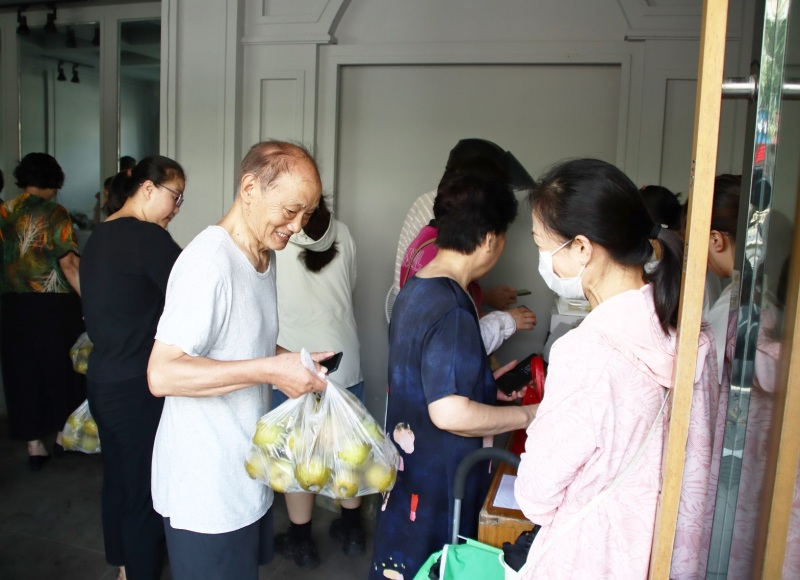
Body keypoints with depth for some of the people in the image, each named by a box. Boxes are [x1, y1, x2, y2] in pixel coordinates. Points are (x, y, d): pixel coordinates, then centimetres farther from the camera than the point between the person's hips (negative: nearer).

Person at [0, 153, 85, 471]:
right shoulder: (54, 214, -11)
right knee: (62, 368, 13)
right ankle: (62, 431, 25)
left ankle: (34, 445, 16)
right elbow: (69, 265, -18)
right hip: (54, 306, -4)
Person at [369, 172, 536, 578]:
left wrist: (483, 382, 14)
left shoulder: (416, 287, 4)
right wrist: (526, 415, -17)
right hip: (437, 481, -9)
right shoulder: (452, 310, -26)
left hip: (410, 464, 9)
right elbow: (450, 413, -29)